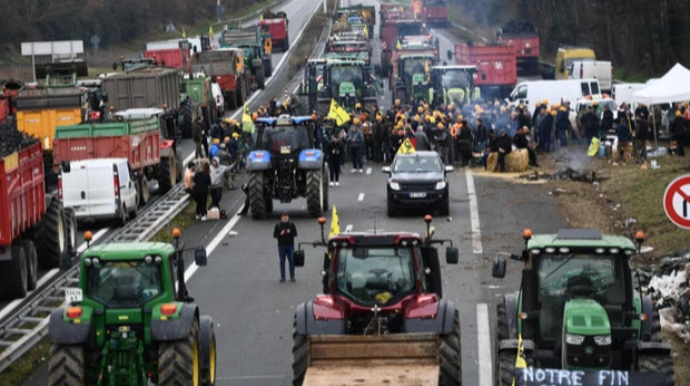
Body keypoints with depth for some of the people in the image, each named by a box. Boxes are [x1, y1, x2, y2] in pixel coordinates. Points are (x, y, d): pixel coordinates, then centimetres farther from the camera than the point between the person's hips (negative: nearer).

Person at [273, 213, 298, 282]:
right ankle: (282, 277, 5)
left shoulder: (291, 225, 4)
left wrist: (290, 232, -19)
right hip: (281, 246, 0)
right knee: (282, 262, 1)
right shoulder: (278, 225, 4)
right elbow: (274, 235, 2)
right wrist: (280, 234, -16)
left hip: (290, 245, 0)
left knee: (292, 261, 0)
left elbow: (295, 234, 0)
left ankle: (292, 276, 7)